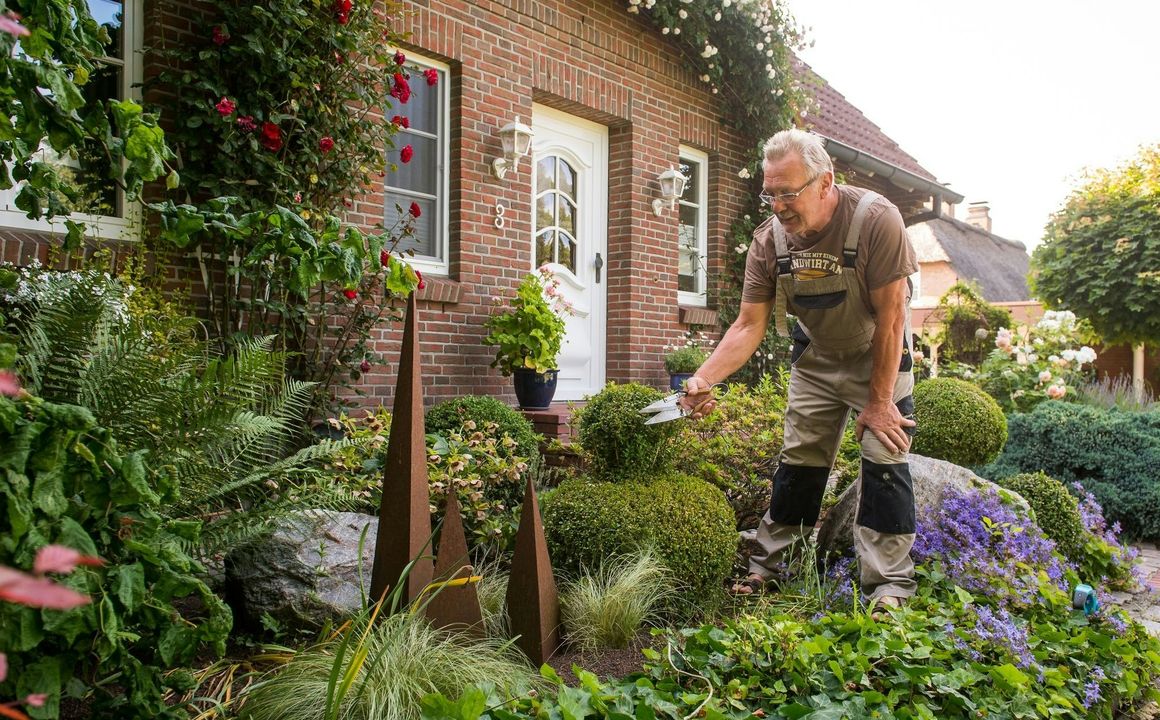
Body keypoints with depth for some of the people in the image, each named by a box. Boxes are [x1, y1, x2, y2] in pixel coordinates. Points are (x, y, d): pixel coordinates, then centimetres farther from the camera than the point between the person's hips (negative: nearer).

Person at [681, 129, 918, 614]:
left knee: (884, 459, -10)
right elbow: (749, 325, -14)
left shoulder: (876, 219, -29)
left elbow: (891, 316, -25)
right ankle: (767, 567, 17)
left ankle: (889, 586, -1)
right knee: (797, 460, 6)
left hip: (878, 355, -3)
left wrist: (879, 402, -21)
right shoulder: (769, 238, -17)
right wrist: (704, 378, -28)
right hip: (815, 358, 3)